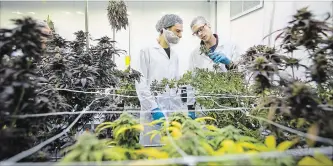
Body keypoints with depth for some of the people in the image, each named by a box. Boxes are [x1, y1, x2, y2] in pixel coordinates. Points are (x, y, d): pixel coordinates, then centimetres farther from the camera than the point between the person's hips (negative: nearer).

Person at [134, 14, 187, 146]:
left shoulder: (175, 55, 13)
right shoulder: (147, 51, -4)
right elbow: (140, 83, -9)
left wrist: (184, 108, 6)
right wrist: (153, 108, -15)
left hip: (173, 110, 5)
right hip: (153, 111, -5)